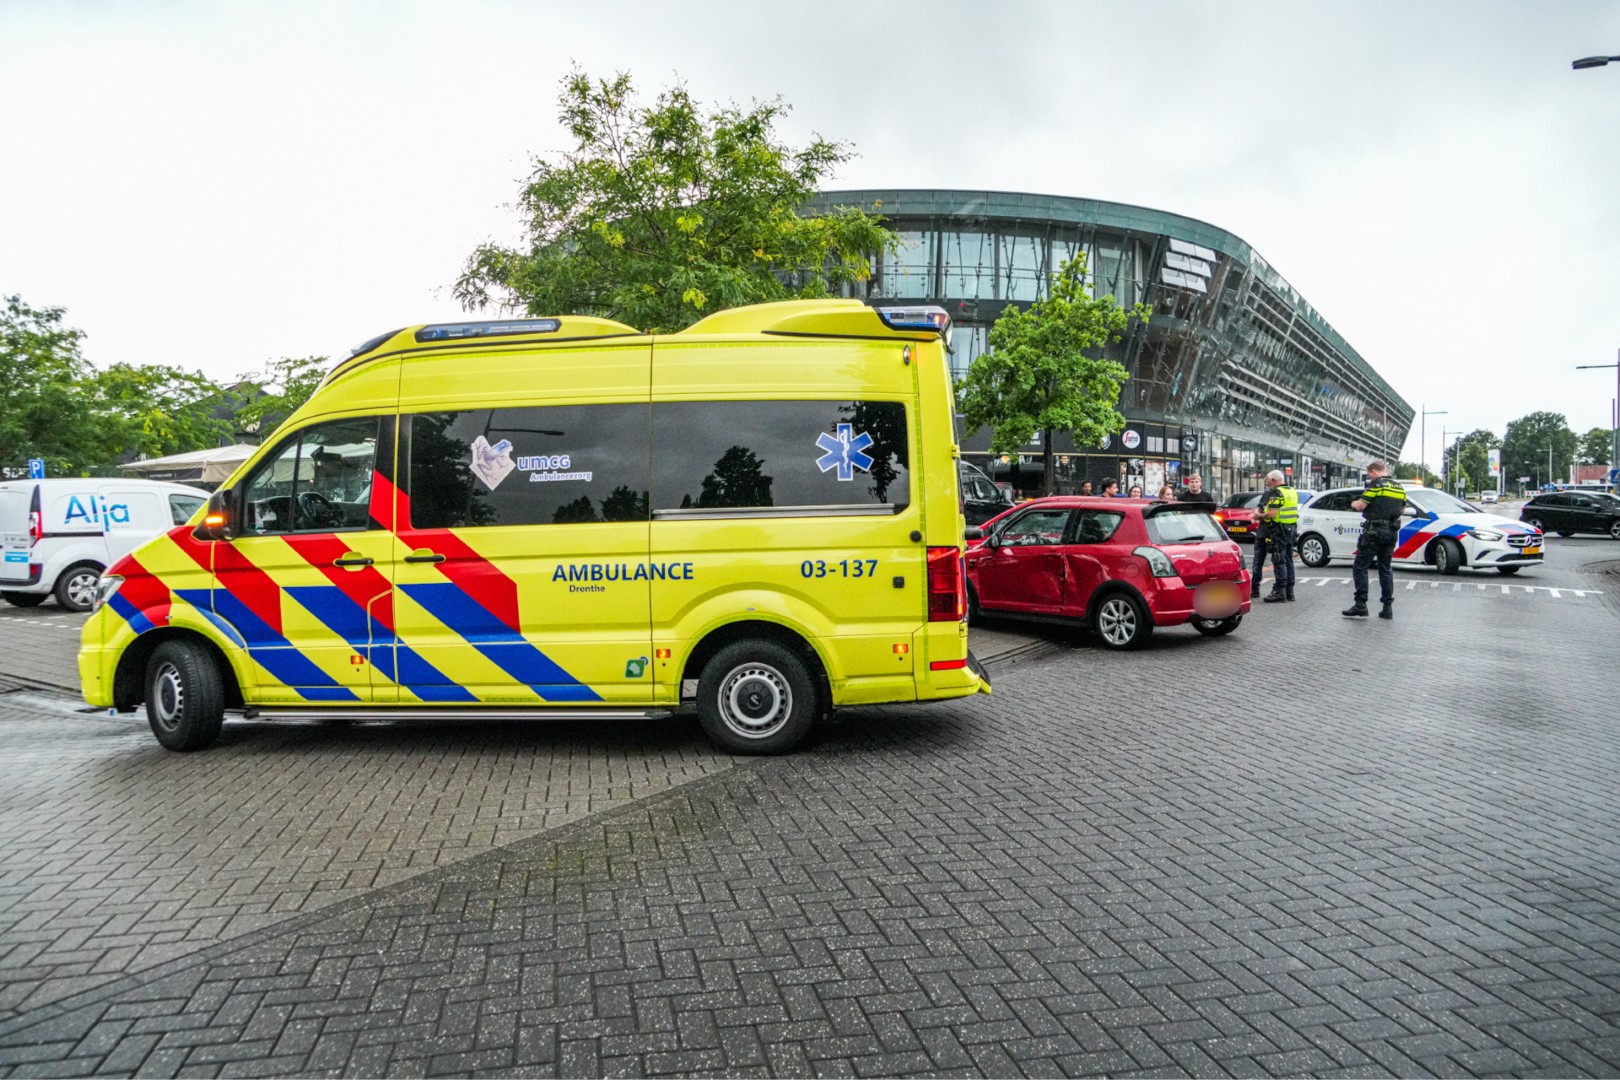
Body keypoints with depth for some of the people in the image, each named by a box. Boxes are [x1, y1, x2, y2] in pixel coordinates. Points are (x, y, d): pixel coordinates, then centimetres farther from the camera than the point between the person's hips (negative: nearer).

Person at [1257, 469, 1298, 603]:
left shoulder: (1276, 493, -14)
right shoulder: (1293, 492, 14)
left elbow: (1272, 514, -23)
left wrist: (1260, 516, -6)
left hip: (1279, 530, -9)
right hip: (1291, 529, 9)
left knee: (1279, 561, -7)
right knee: (1288, 560, 13)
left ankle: (1279, 591, -9)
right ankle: (1289, 591, 17)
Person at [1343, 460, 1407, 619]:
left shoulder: (1376, 484, -9)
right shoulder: (1399, 488, 14)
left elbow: (1361, 505, -14)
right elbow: (1402, 508, 24)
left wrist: (1354, 504, 6)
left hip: (1374, 531, -7)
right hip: (1392, 533, 7)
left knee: (1360, 567, -3)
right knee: (1385, 569, 13)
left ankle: (1360, 606, -8)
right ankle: (1387, 607, 11)